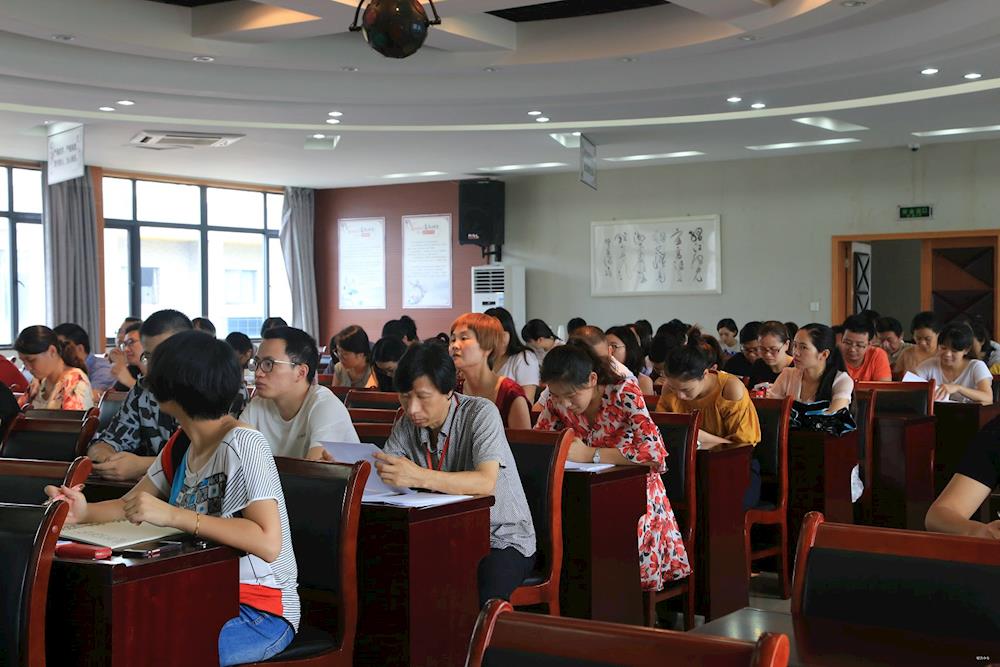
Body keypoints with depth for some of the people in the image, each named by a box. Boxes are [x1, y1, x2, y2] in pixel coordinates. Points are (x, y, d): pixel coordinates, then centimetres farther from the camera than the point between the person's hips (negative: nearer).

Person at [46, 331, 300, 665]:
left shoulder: (243, 445, -19)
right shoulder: (181, 445, 6)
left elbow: (269, 544, -28)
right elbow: (131, 504, 15)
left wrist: (173, 515, -31)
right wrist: (84, 512, -7)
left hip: (260, 612, -7)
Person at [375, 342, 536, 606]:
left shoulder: (481, 413, -16)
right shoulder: (407, 425, 3)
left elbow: (486, 482, -30)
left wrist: (420, 477, -42)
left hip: (502, 538, -5)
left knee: (477, 600, -33)